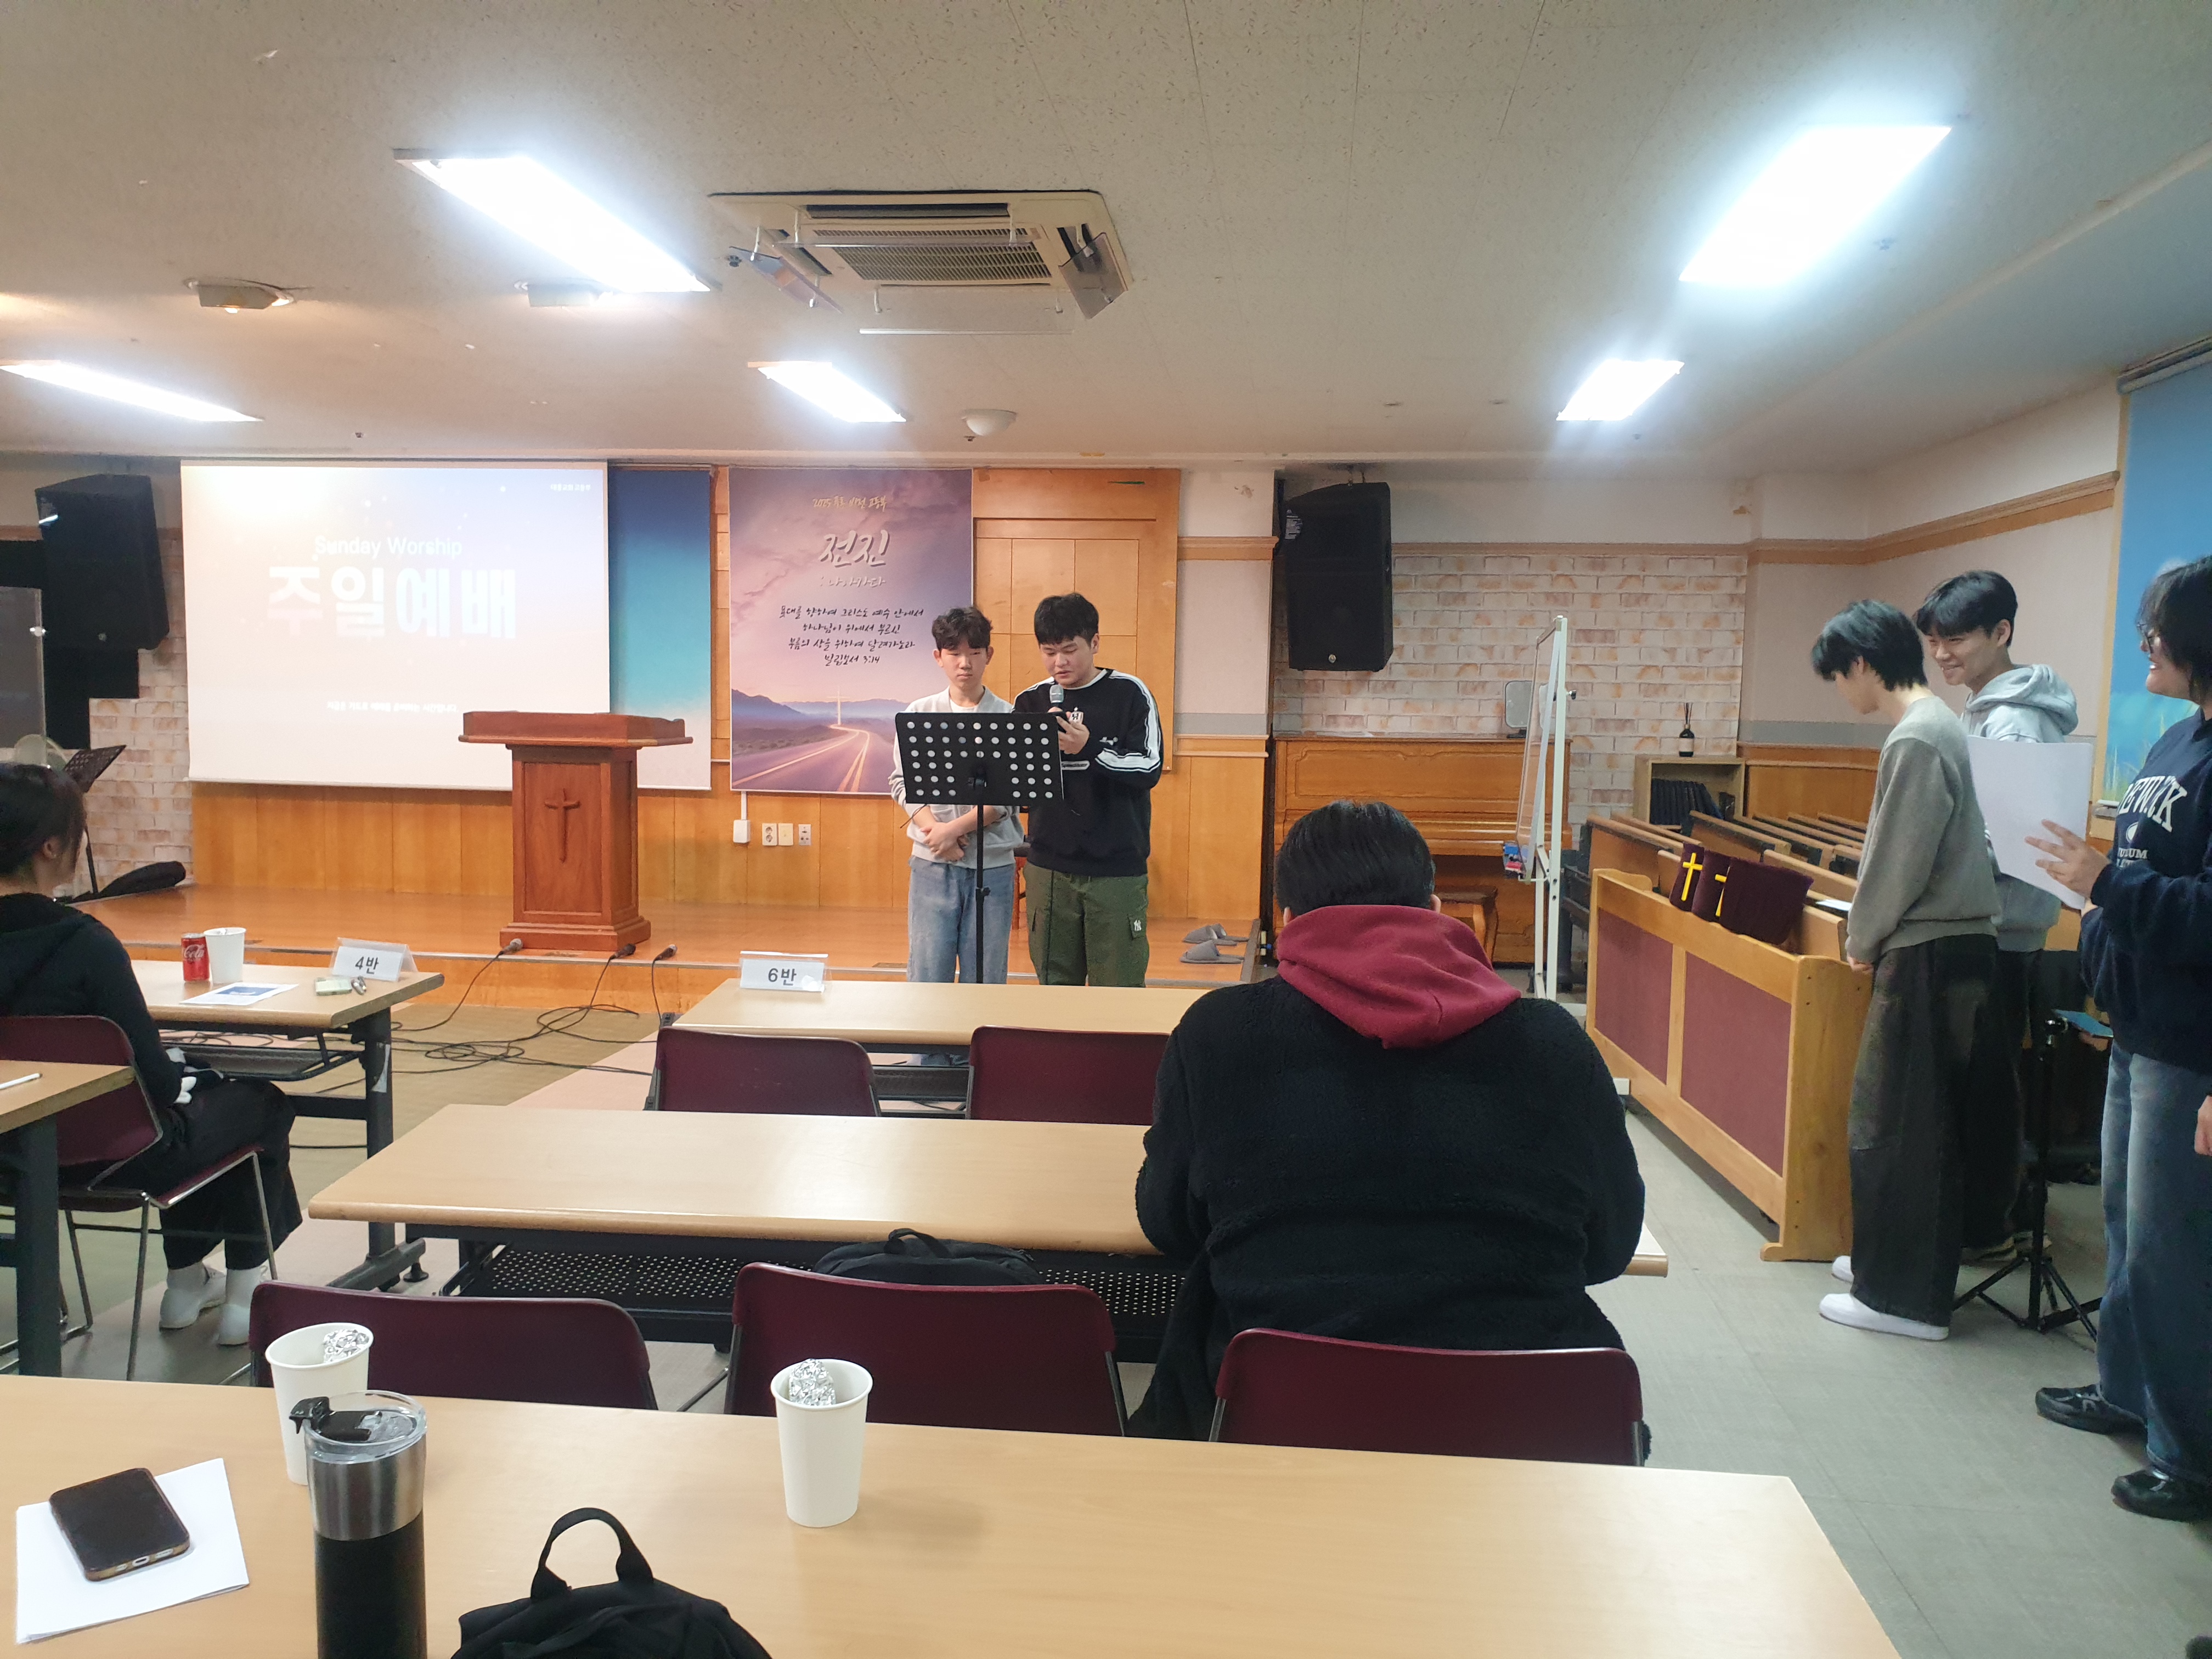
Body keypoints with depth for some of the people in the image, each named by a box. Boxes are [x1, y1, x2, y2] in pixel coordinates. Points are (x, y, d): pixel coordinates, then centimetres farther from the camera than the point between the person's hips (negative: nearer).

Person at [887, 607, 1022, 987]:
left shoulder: (1009, 717, 2)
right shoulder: (919, 713, 7)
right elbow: (904, 783, 1)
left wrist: (956, 828, -15)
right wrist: (936, 832, -14)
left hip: (993, 865, -1)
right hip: (931, 864, 1)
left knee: (986, 980, 4)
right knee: (927, 976, 1)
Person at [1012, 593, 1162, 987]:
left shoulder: (1129, 694, -2)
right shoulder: (1030, 702, 7)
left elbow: (1149, 769, -11)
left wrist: (1089, 748, -25)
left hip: (1117, 869, -3)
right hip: (1049, 866, 3)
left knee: (1118, 992, 1)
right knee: (1054, 988, 9)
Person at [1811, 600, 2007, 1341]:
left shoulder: (1915, 740, -18)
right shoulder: (1939, 724, 13)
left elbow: (1899, 860, -18)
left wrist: (1862, 941, -4)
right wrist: (1871, 932, 15)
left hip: (1930, 953, -10)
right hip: (1954, 943, 10)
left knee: (1895, 1122, -2)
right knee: (1923, 1120, 17)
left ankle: (1905, 1296, 6)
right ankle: (1888, 1260, 28)